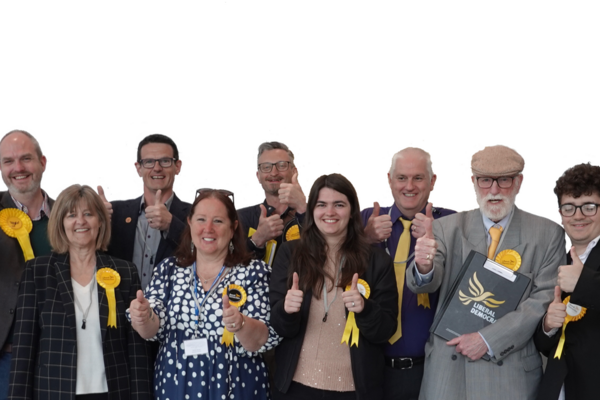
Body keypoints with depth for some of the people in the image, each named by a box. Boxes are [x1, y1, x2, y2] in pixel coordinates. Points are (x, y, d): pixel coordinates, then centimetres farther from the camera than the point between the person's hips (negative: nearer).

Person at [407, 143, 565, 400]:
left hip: (511, 372, 0)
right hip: (448, 370, 1)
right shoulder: (446, 228, 1)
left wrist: (488, 339, -14)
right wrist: (424, 268, -34)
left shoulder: (548, 234, 0)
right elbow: (423, 284, -10)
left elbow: (545, 300, -6)